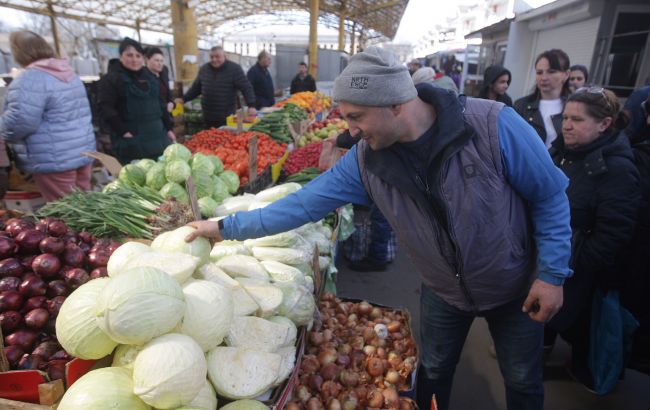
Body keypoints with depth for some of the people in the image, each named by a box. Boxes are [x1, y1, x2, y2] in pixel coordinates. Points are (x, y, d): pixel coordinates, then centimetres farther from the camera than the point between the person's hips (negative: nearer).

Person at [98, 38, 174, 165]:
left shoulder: (150, 77, 16)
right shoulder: (111, 79, -5)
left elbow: (160, 104, 20)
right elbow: (106, 109, -12)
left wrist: (168, 128, 14)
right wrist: (123, 131, -18)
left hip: (157, 136, 6)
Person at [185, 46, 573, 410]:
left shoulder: (493, 125, -29)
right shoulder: (365, 160, -18)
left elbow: (549, 195, -16)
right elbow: (306, 202, -14)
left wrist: (552, 273, -15)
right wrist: (229, 227, -12)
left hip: (516, 286, -1)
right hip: (444, 291, 2)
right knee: (434, 372, 22)